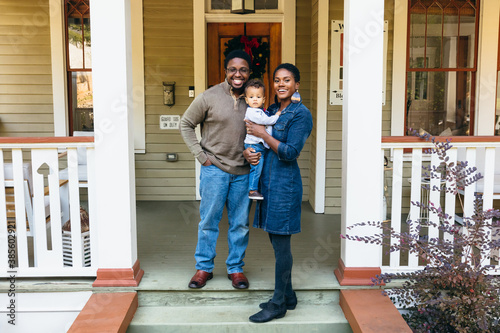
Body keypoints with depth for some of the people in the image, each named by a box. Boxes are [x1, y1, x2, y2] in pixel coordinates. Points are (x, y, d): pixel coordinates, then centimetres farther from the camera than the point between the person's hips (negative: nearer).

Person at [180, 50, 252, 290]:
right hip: (214, 169, -2)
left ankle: (235, 268, 25)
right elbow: (186, 124, 3)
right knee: (208, 220, 6)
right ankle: (204, 267, 22)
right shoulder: (209, 97, -5)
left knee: (240, 223, 9)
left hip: (243, 172, 3)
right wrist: (200, 155, -3)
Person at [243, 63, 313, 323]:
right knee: (276, 241, 14)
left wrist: (263, 134, -12)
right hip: (268, 182, 9)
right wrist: (246, 151, -2)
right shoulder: (271, 111, 14)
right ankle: (288, 297, 27)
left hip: (285, 184, -8)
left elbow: (290, 152, -18)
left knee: (281, 244, -2)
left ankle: (278, 304, 9)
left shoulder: (301, 114, -10)